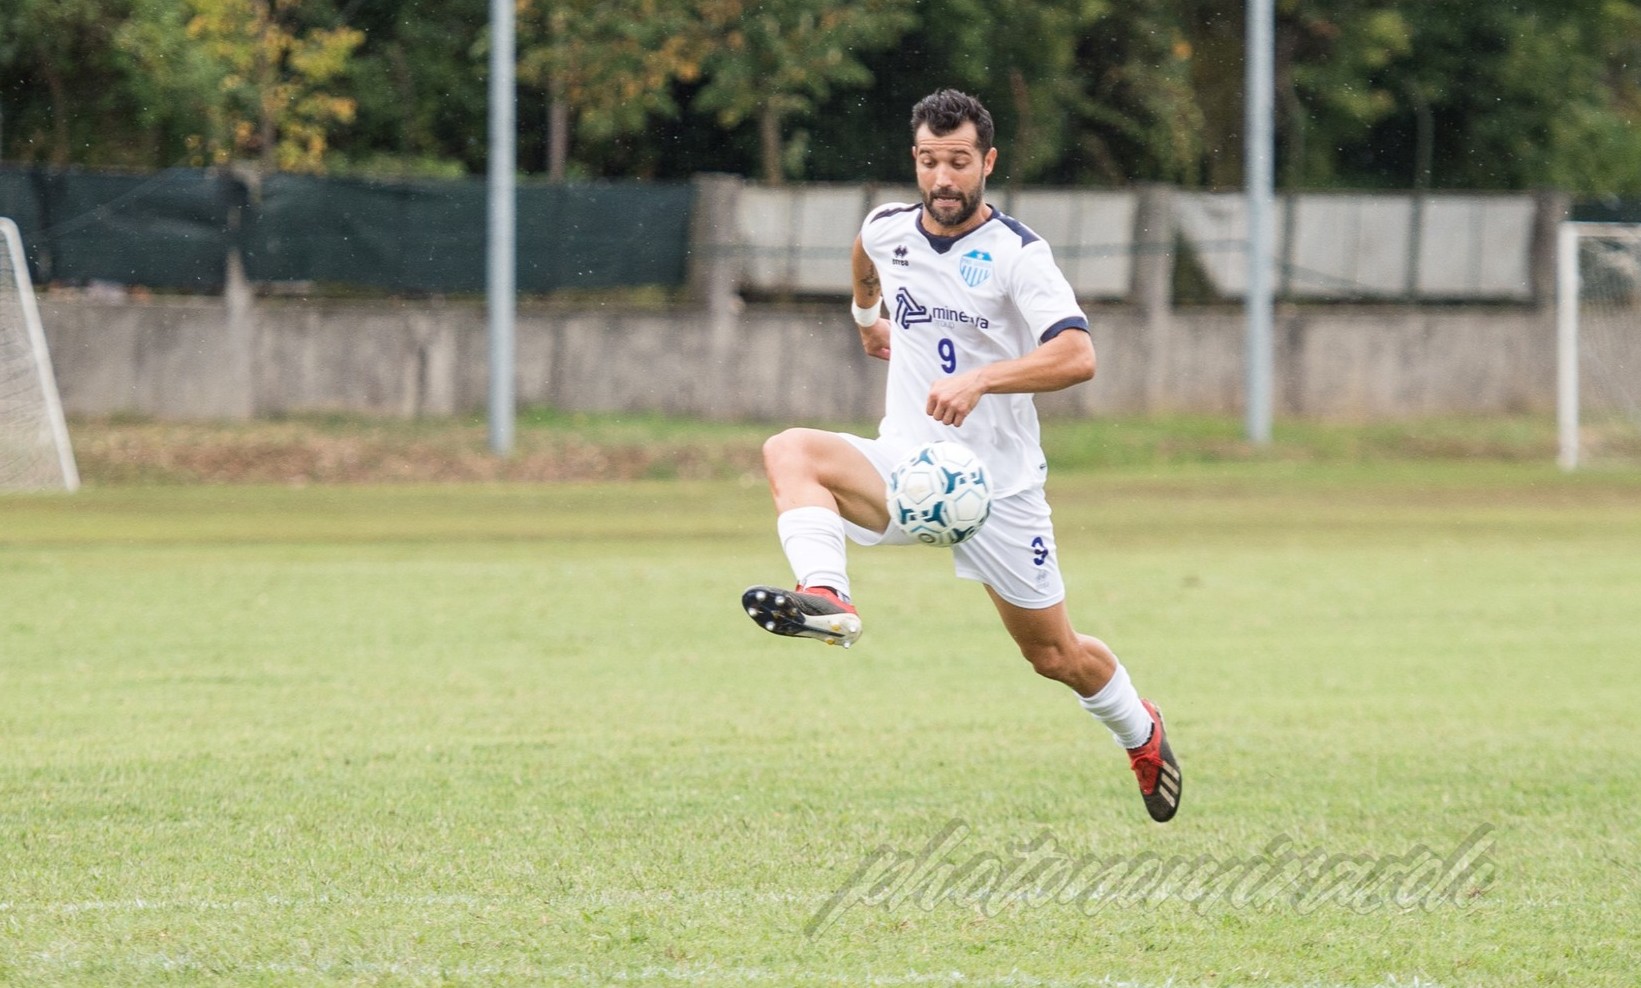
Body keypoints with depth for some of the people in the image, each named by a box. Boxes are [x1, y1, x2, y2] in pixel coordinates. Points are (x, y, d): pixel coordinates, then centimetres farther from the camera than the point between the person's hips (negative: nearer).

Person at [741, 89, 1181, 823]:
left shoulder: (1017, 254, -13)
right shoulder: (887, 229, 3)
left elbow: (1077, 356, -27)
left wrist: (979, 381, -38)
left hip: (999, 481, -3)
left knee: (1054, 655, 7)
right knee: (788, 451, -27)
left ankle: (1141, 733, 38)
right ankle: (825, 598, -48)